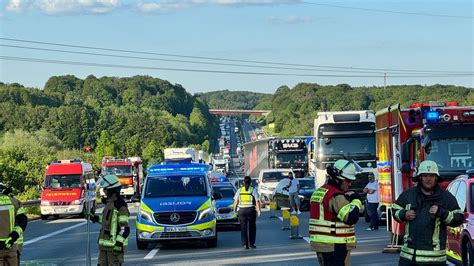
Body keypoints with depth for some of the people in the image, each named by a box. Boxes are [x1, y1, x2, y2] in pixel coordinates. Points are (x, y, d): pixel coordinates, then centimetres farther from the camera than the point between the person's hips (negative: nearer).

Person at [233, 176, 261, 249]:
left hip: (242, 210, 2)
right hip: (251, 210, -1)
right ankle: (251, 243, 9)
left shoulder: (239, 190, 5)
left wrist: (234, 209, 13)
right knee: (252, 227, 9)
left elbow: (236, 201, 4)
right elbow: (257, 201, -6)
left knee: (243, 228, 4)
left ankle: (245, 244, -2)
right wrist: (259, 210, -3)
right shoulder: (253, 190, -1)